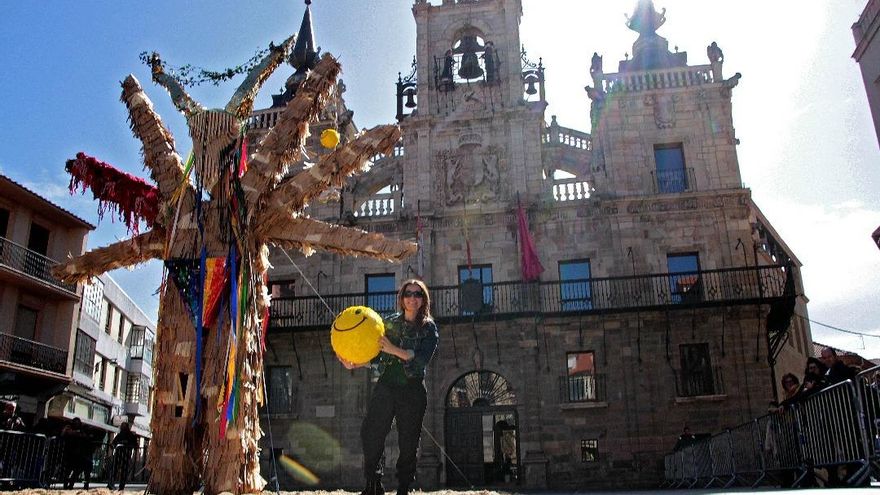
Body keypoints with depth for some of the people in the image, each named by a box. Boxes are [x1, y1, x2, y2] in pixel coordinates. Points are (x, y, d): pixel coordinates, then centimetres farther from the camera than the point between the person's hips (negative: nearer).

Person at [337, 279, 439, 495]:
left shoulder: (429, 328, 0)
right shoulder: (390, 322, 9)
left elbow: (423, 359, -15)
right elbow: (377, 355, 6)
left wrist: (394, 350, -25)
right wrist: (355, 364, -11)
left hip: (413, 390, -2)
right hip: (386, 386, 2)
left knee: (408, 443, 2)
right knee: (370, 434, -3)